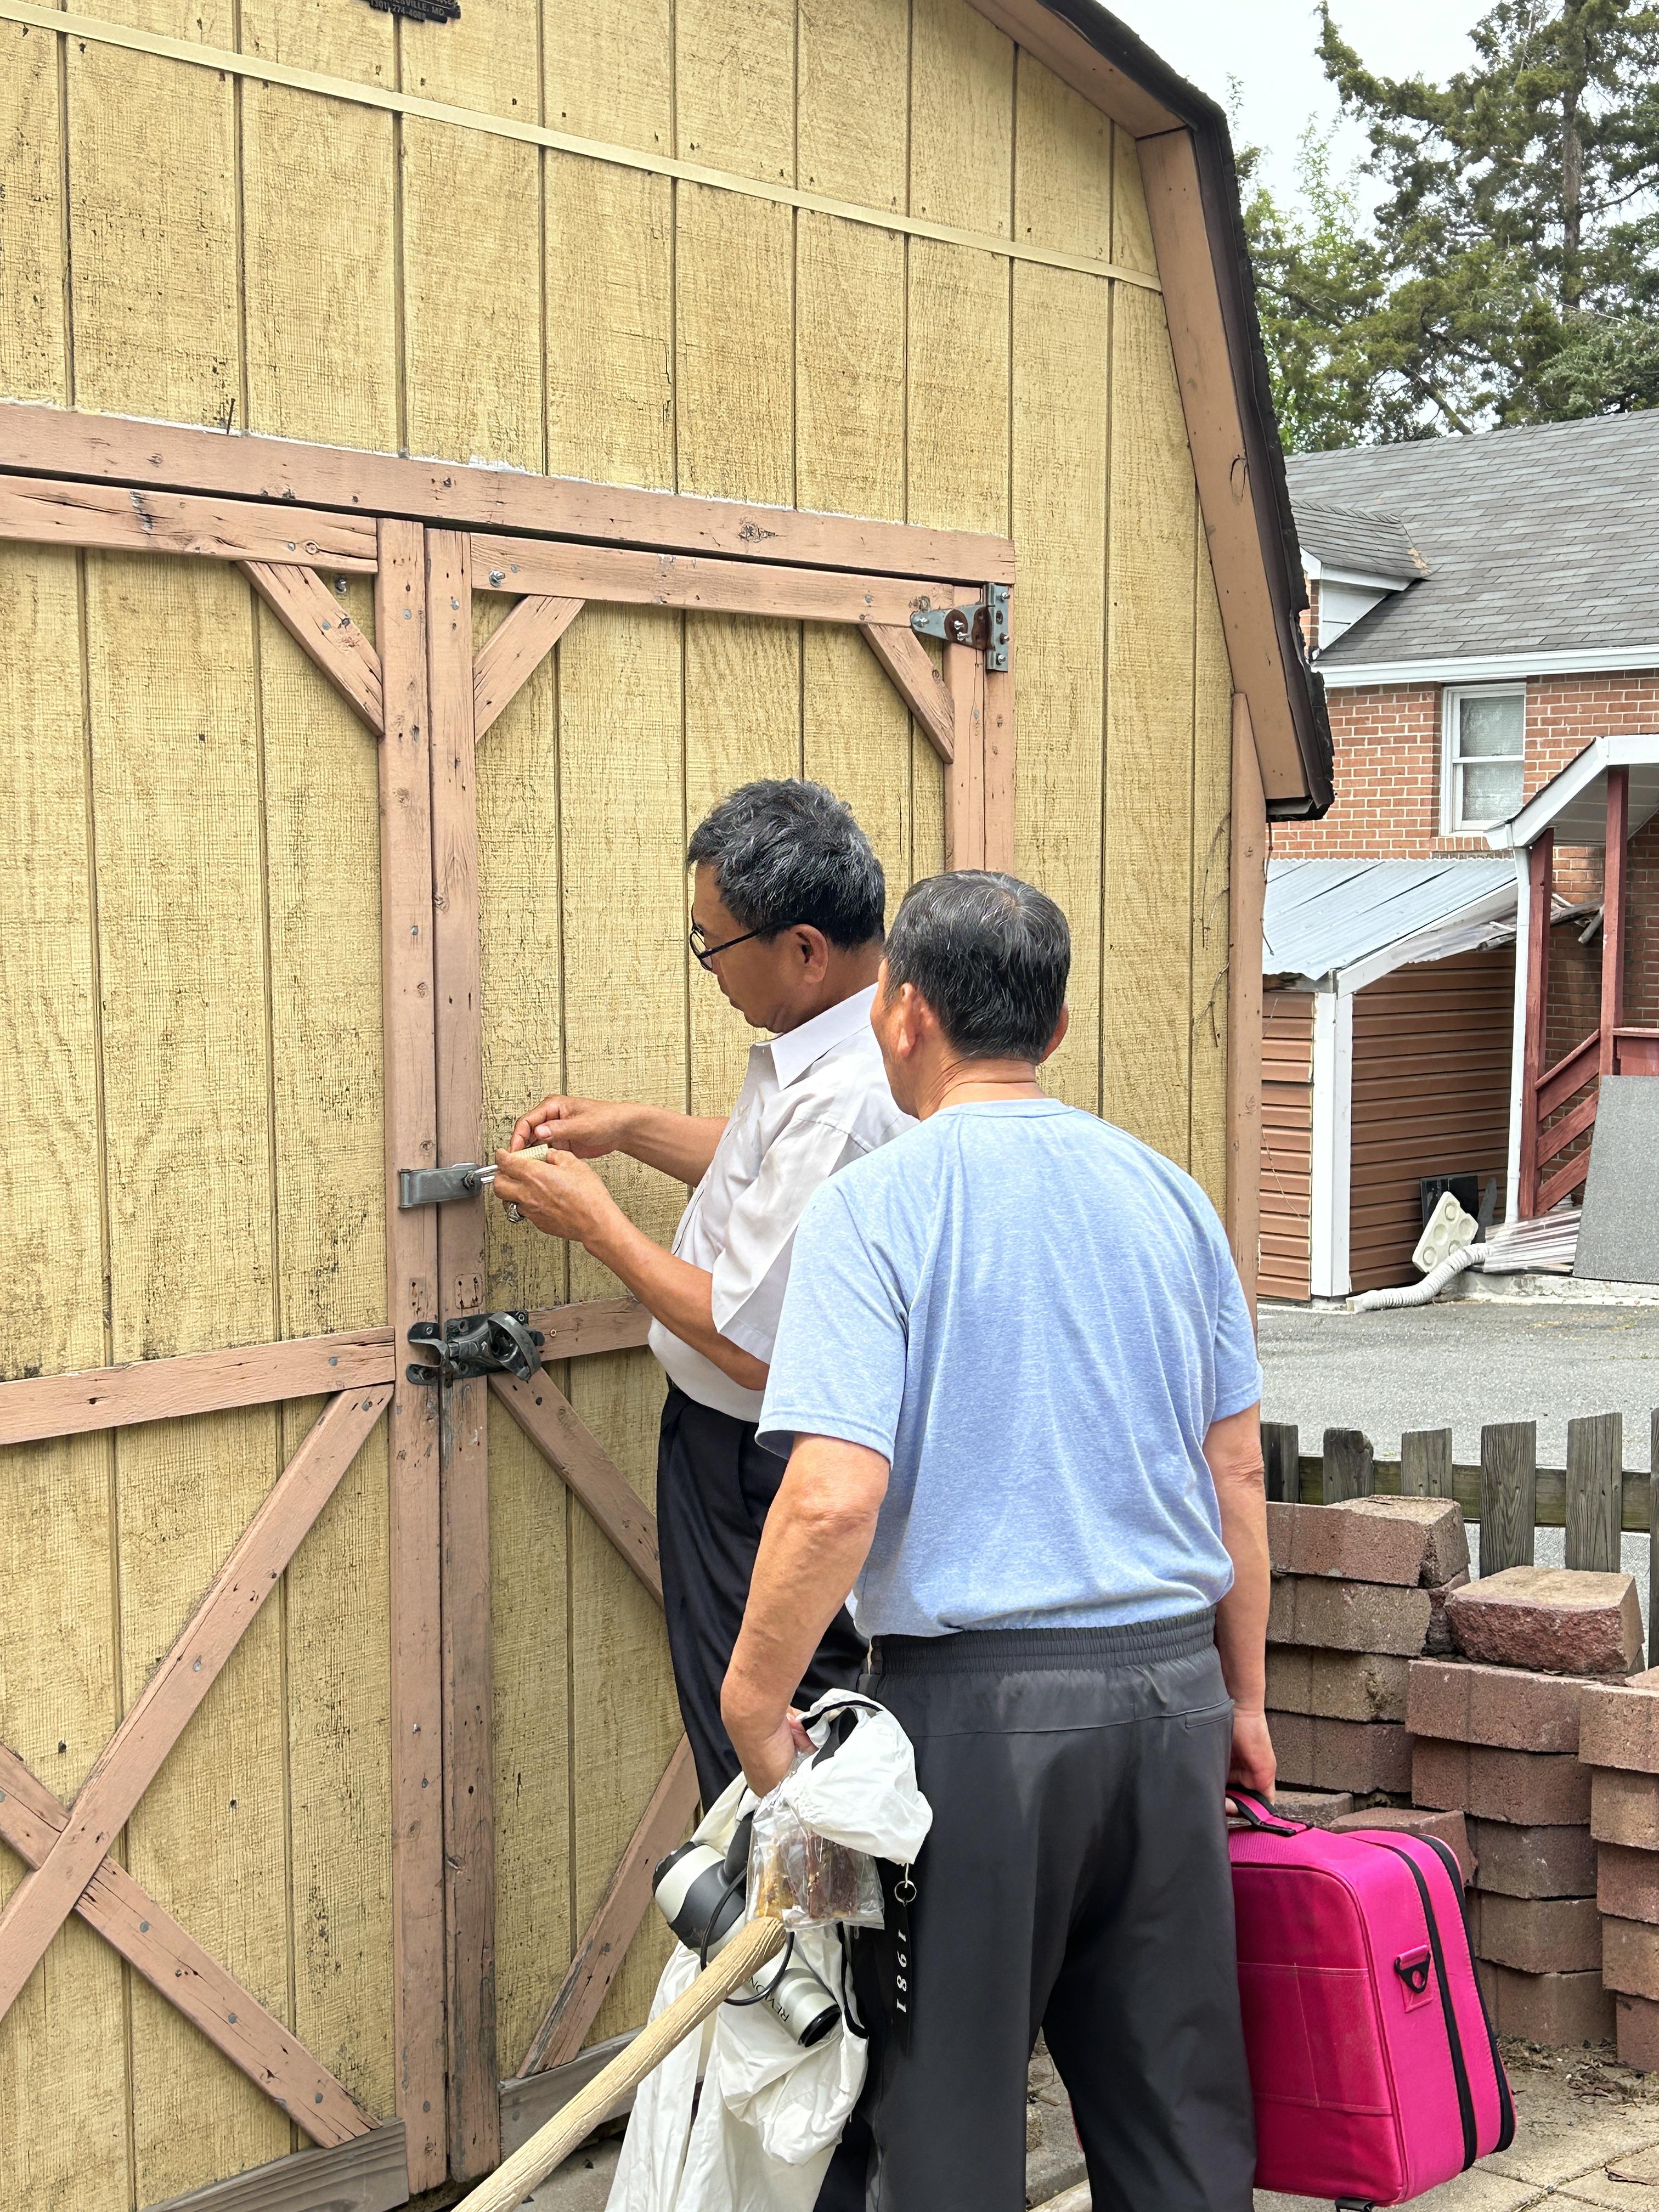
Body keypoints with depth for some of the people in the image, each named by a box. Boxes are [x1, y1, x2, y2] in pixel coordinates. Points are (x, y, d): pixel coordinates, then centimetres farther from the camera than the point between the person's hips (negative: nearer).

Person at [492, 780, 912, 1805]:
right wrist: (632, 1128, 13)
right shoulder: (862, 1045, 2)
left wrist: (595, 1220, -16)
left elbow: (751, 1341, -27)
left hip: (759, 1477, -10)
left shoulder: (841, 1105, -31)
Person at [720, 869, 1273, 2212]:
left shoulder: (876, 1206, -11)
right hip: (1174, 1680, 5)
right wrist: (1243, 1697, 21)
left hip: (983, 1696, -5)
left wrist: (754, 1707, -9)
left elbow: (834, 1498, -21)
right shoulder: (1165, 1193, 6)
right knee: (1177, 2098, 15)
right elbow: (1239, 1472, 11)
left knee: (945, 2102, 9)